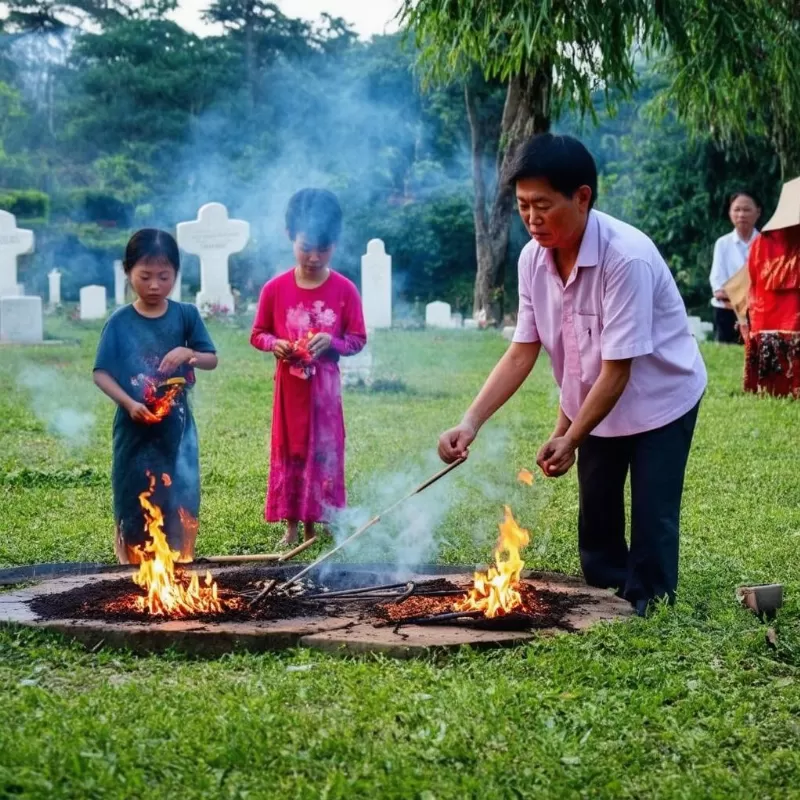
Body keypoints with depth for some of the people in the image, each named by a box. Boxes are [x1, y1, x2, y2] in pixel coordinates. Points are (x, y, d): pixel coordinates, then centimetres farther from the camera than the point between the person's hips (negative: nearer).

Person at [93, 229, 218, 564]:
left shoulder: (186, 315, -2)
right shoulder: (120, 322, -6)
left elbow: (212, 360, 3)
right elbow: (101, 373, -7)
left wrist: (189, 353, -19)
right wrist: (128, 403, -22)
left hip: (177, 428, 1)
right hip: (135, 429, -1)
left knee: (181, 505, 6)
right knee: (134, 504, 8)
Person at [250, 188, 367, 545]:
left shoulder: (345, 290, -5)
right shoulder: (275, 288, -4)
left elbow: (358, 339, 1)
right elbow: (257, 334, 5)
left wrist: (332, 342, -18)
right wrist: (275, 344, -15)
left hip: (324, 386, 0)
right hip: (289, 385, 1)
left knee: (322, 451, 3)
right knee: (288, 451, 6)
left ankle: (313, 526, 14)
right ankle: (291, 526, 15)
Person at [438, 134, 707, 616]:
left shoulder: (627, 258, -32)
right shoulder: (534, 258, -13)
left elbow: (617, 369, -29)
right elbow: (522, 353, -11)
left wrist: (571, 439, -25)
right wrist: (471, 424, -21)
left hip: (658, 398, -6)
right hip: (593, 401, 6)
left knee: (652, 520, -4)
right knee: (596, 519, 14)